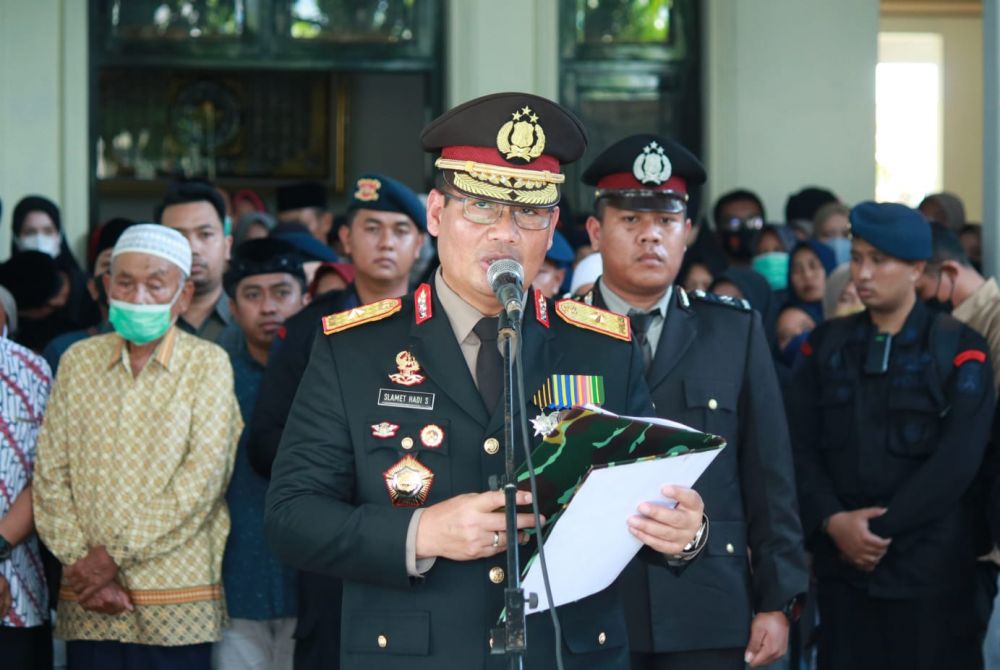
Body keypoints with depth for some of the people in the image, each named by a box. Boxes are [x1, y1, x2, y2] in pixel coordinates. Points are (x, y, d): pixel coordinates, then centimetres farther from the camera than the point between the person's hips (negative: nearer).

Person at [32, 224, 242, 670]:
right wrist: (81, 563, -6)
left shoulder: (207, 364, 1)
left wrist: (115, 553, -11)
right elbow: (49, 475, 7)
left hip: (177, 605, -3)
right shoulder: (77, 361, 11)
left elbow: (204, 477, -9)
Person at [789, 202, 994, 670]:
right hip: (841, 561, 3)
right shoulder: (825, 345, 11)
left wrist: (879, 527, -12)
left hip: (930, 563, -3)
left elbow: (957, 461, -10)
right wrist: (834, 522, -12)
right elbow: (800, 447, 4)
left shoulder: (959, 350, 0)